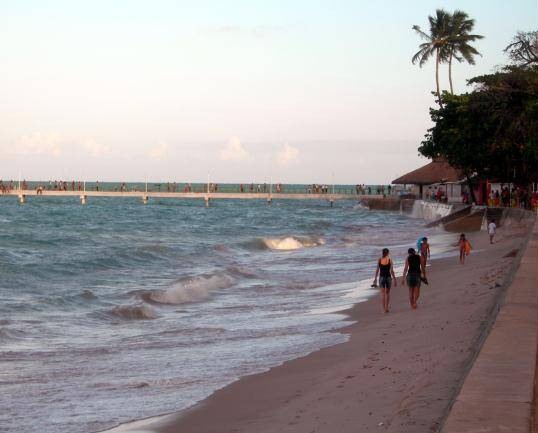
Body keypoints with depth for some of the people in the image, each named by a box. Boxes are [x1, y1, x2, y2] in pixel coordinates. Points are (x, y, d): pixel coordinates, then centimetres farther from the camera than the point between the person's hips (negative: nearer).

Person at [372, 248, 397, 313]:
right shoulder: (390, 260, -6)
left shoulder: (379, 260, -2)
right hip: (388, 277, -1)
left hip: (381, 277, 1)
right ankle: (386, 307, 12)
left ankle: (384, 308, -4)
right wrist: (394, 279, 0)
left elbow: (377, 270, 0)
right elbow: (391, 271, -6)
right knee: (387, 293, 15)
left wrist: (375, 279, 8)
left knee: (383, 293, 3)